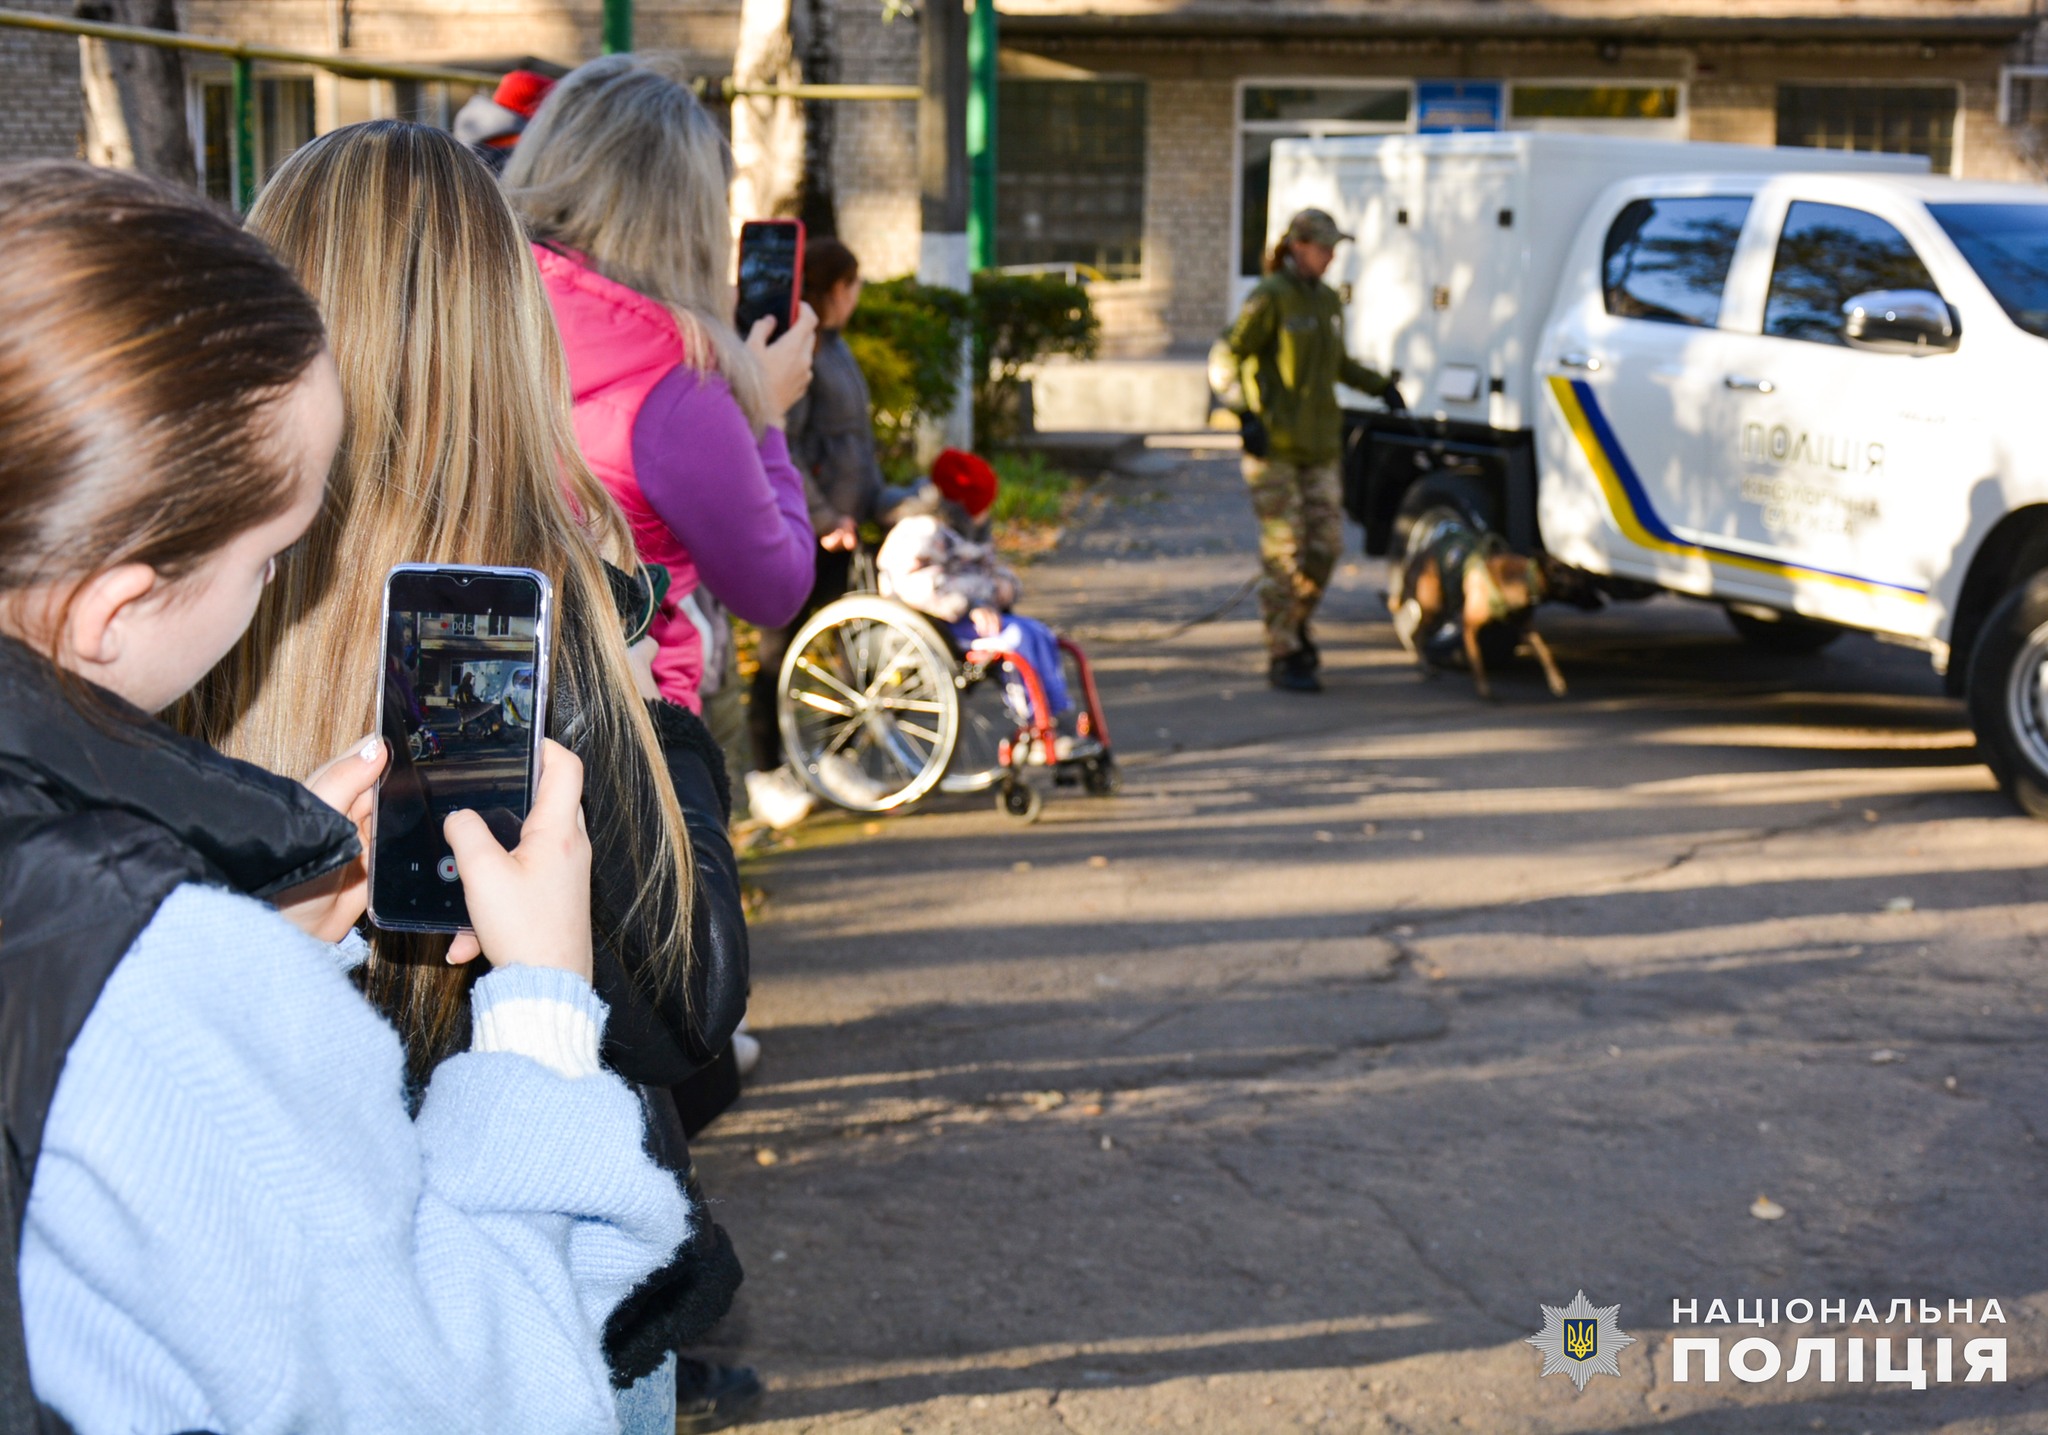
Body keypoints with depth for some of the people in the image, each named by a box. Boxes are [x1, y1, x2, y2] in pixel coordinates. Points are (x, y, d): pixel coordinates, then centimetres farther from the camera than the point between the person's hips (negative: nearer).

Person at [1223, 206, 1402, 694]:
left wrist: (1379, 385, 20)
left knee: (1326, 544, 6)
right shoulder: (1270, 297, -9)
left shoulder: (1328, 301, 14)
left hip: (1320, 445, 7)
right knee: (1283, 551, -5)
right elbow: (1232, 356, -12)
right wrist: (1249, 414, -22)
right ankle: (1282, 655, 2)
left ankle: (1296, 625, 29)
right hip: (1274, 444, -7)